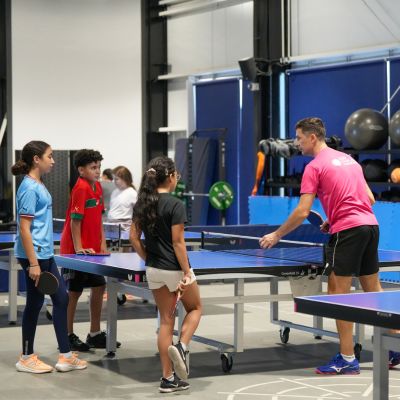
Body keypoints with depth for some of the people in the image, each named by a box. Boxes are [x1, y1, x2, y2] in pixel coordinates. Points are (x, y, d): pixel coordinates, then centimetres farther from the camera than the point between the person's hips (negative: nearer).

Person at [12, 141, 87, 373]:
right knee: (35, 303, 1)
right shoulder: (29, 188, -16)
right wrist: (33, 263, -21)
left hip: (46, 255, 10)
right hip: (34, 255, -10)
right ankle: (27, 358, 14)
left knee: (61, 298, 10)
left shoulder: (39, 186, 12)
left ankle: (66, 356, 16)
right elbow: (24, 228, -19)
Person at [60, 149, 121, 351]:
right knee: (74, 292, 1)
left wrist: (102, 243, 7)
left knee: (99, 287, 10)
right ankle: (68, 336, 12)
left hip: (93, 249, 8)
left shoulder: (97, 187, 7)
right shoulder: (81, 188, -18)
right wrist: (78, 248, -20)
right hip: (77, 250, -8)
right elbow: (75, 220, -19)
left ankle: (95, 334, 20)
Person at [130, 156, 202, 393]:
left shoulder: (142, 203, 3)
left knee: (166, 320, 11)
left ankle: (168, 378, 11)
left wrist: (148, 258, 13)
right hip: (175, 269, -6)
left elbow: (134, 237, 5)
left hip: (154, 270, 6)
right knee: (195, 308, 19)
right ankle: (181, 347, -7)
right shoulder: (175, 205, -16)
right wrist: (187, 273, -13)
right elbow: (177, 243, -17)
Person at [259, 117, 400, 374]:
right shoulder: (349, 160, 19)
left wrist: (277, 235, 2)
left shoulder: (315, 166, -4)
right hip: (371, 225, 8)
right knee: (373, 289, 16)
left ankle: (348, 359, -2)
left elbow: (302, 211, -8)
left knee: (338, 293, -2)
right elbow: (370, 199, 19)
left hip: (347, 230, -8)